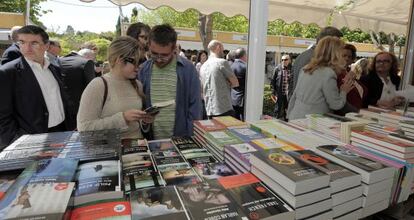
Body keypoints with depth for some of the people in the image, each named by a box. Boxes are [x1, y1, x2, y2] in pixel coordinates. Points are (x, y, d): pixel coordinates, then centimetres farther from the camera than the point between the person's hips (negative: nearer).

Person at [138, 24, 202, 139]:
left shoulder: (188, 69, -9)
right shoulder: (143, 70, -1)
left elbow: (194, 106, -6)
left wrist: (191, 137, -9)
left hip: (181, 137, -2)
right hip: (151, 138, 3)